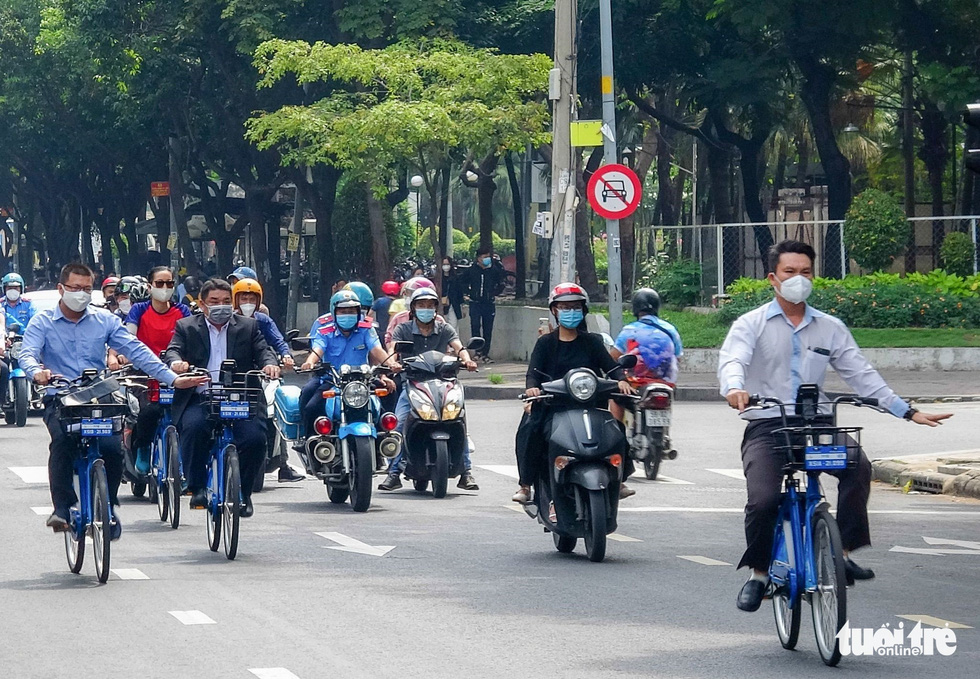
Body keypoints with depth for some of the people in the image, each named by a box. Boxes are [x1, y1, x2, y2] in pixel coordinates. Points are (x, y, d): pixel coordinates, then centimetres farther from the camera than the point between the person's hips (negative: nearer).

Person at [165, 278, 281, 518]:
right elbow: (173, 350, 0)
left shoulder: (248, 326, 17)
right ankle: (197, 488, -17)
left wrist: (269, 363, -20)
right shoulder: (186, 327, 15)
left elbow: (262, 350, 5)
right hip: (200, 399, -1)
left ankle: (242, 493, 1)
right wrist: (176, 362, -25)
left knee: (254, 438, -23)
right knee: (194, 427, -32)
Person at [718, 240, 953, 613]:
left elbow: (860, 373, 12)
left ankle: (843, 552, -17)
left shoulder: (830, 328, 15)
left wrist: (908, 411, 3)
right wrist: (735, 388, -37)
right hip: (767, 427, -2)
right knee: (763, 499, -24)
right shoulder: (751, 324, 6)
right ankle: (757, 573, 1)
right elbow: (732, 361, -12)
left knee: (858, 466, -28)